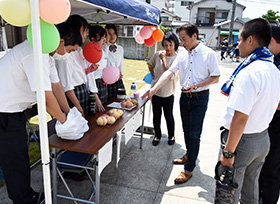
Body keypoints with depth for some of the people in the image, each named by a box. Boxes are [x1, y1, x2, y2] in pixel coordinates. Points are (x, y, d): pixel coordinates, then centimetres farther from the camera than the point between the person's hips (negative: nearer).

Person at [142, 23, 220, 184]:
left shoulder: (209, 54, -10)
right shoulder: (182, 55, 5)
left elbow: (215, 78, -8)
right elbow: (169, 72, -3)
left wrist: (195, 85, -20)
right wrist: (154, 88, -14)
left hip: (200, 98, -5)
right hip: (184, 97, 5)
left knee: (194, 134, -2)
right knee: (187, 130, 17)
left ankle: (189, 169, 9)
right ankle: (189, 156, 39)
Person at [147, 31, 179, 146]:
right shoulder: (158, 55, -3)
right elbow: (150, 65, 18)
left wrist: (163, 59, -21)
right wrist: (153, 76, 8)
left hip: (168, 92, -3)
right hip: (155, 90, 3)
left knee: (168, 115, 11)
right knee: (156, 115, 13)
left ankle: (171, 135, 34)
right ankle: (157, 135, 33)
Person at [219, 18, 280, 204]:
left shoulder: (249, 72, -24)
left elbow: (240, 118, -27)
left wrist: (228, 152, -20)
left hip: (242, 140, -8)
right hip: (263, 139, 9)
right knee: (251, 187, 26)